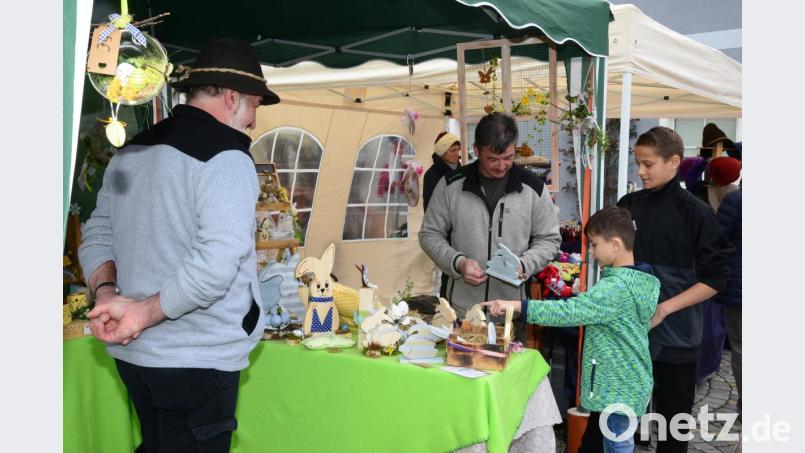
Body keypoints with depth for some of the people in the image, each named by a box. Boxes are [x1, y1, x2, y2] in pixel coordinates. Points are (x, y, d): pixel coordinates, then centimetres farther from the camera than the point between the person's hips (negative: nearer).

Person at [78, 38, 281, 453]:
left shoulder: (130, 151, 9)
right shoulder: (226, 159, -16)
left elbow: (97, 236, 10)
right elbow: (215, 264, -27)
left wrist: (106, 293, -5)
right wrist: (144, 315, -18)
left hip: (133, 353, 8)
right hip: (198, 358, -7)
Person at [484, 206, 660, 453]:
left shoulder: (617, 286, -22)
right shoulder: (641, 281, 8)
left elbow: (570, 311, -31)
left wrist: (517, 305, -32)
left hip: (618, 389, -10)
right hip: (627, 382, 10)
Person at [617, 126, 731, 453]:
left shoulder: (695, 212, -9)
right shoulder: (628, 205, 4)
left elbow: (714, 278, -9)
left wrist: (664, 308, -17)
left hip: (674, 335, -4)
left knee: (673, 420, 10)